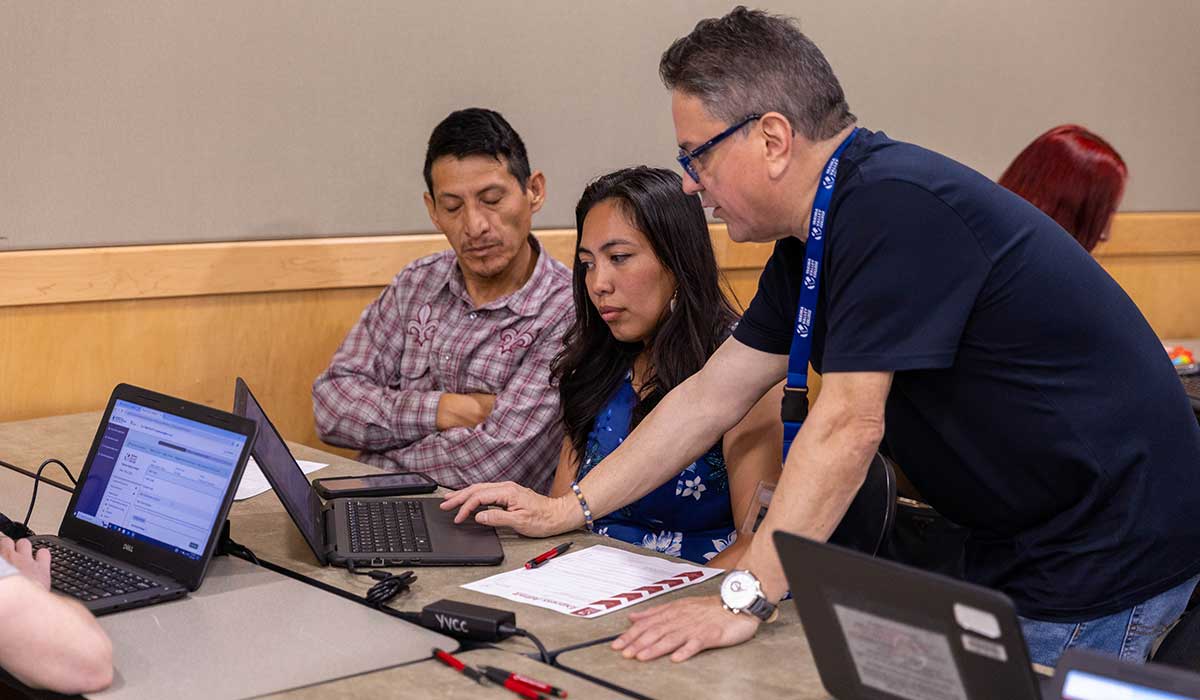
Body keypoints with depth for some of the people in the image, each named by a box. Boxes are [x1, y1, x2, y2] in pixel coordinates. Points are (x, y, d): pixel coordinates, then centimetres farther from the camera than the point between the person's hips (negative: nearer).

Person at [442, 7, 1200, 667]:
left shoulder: (893, 206, -24)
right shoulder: (812, 242, 6)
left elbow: (848, 426, -26)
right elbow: (710, 397, 11)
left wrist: (743, 601, -24)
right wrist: (566, 510, 12)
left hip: (1103, 560, -9)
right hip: (1018, 547, 9)